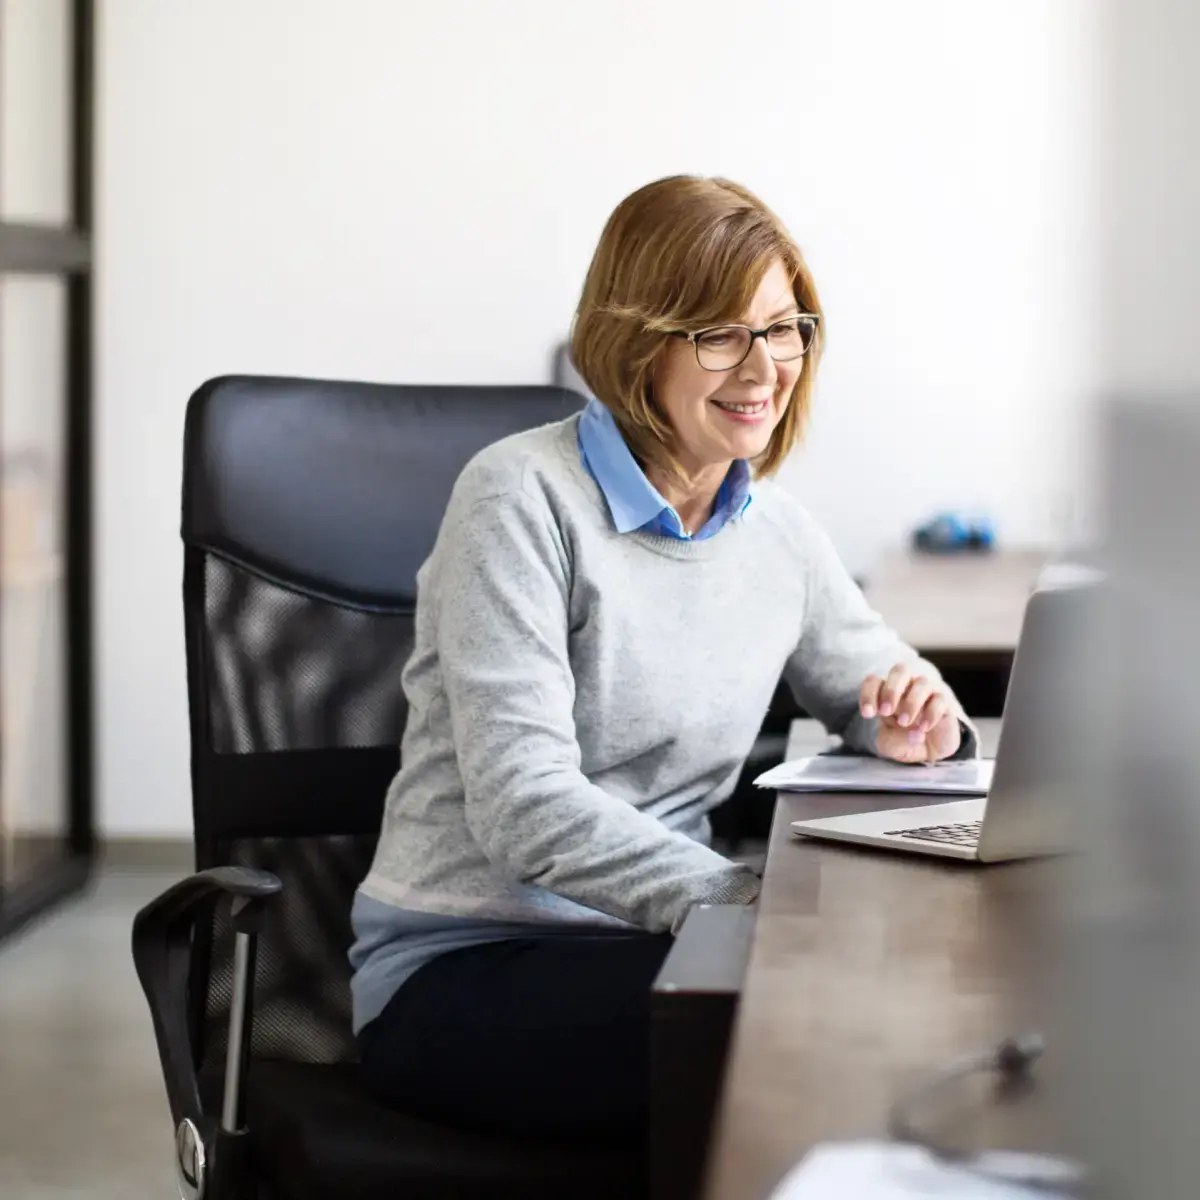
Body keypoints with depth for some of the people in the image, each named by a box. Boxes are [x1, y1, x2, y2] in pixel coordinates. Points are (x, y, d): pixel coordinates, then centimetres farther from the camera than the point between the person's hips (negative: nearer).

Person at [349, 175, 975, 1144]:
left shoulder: (777, 530, 10)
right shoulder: (524, 499, -11)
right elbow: (524, 808, -20)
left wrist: (916, 724, -2)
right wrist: (747, 901, -31)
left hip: (645, 945, 6)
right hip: (459, 969, -6)